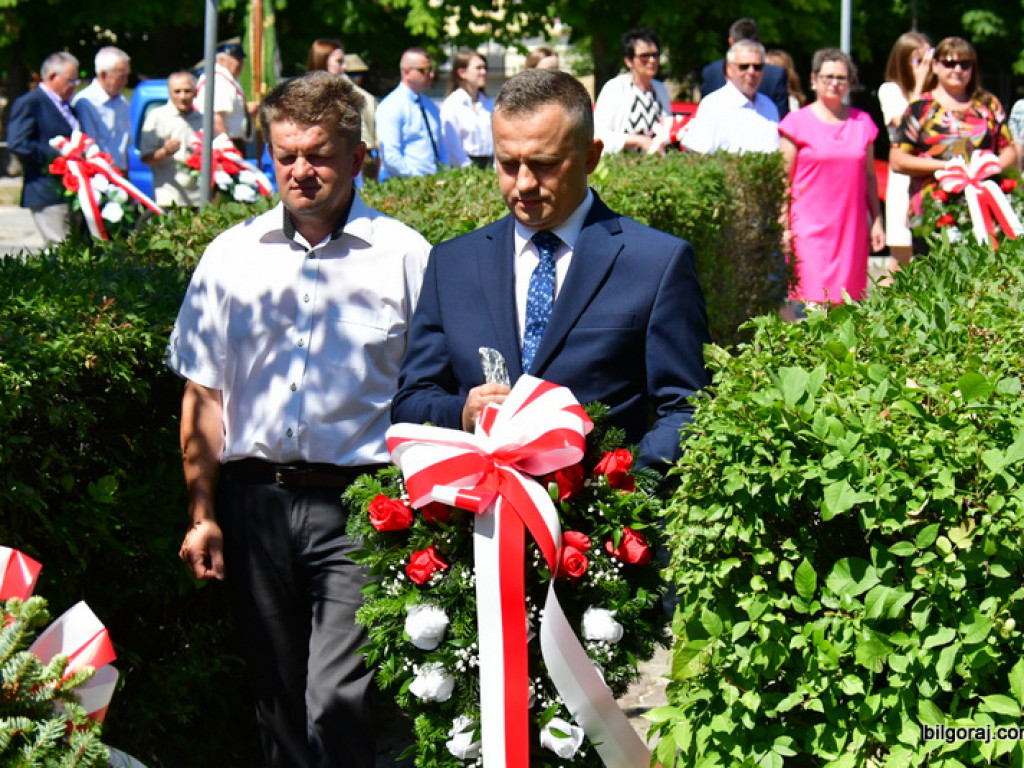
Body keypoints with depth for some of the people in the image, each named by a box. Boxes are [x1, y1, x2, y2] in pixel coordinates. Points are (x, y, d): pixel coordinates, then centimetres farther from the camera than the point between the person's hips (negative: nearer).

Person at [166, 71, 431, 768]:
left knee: (338, 703, -12)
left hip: (357, 503, -4)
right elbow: (203, 395, 12)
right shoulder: (231, 256, 10)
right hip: (255, 500, 4)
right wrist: (202, 513, 7)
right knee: (279, 703, 11)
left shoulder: (405, 256, 0)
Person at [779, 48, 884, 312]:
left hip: (852, 227, 4)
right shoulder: (798, 122, 2)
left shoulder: (862, 122, 12)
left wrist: (877, 221, 14)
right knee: (814, 301, -11)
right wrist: (783, 227, -4)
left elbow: (869, 176, 18)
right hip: (810, 228, -3)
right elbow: (784, 179, 2)